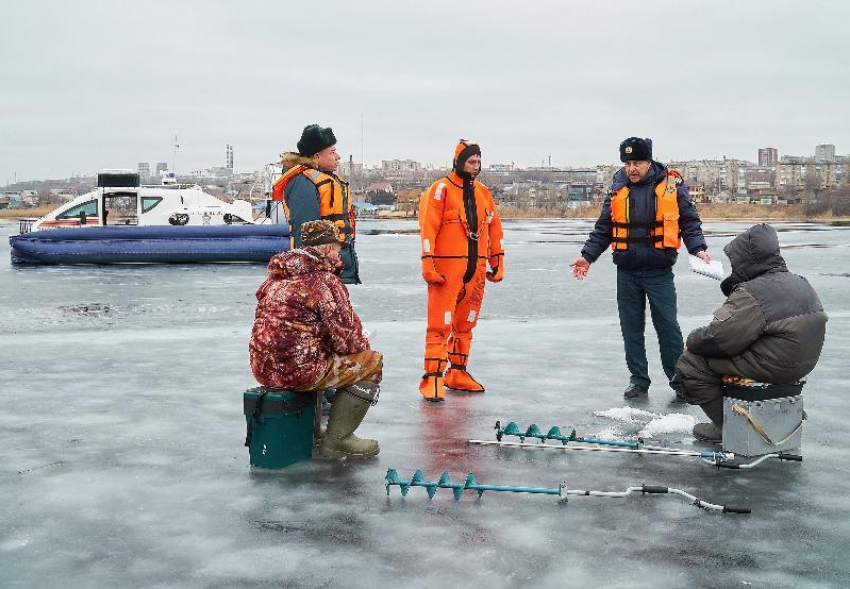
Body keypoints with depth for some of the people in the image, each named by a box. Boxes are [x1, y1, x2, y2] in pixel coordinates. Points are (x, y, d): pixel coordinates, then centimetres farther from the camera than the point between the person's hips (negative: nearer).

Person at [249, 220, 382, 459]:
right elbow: (348, 340, -12)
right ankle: (337, 439, 6)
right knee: (371, 362, 5)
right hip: (297, 371, -8)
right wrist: (363, 345, 13)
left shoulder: (275, 278, 13)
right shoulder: (325, 281, -11)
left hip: (262, 368, 9)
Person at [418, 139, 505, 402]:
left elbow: (494, 229, 18)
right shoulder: (441, 189, -5)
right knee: (440, 324, -8)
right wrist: (428, 264, -17)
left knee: (465, 324, 13)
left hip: (476, 269, 6)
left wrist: (497, 263, 15)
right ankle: (433, 378, -6)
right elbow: (428, 228, -11)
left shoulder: (483, 192, 14)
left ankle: (457, 373, 23)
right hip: (447, 268, -6)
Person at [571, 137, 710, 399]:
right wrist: (587, 256, 3)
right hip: (627, 272, 3)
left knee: (667, 327, -1)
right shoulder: (618, 189, 6)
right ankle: (638, 380, 18)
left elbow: (689, 222, 1)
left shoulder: (671, 186, -3)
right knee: (631, 328, 8)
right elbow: (603, 228, 11)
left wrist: (698, 249, -13)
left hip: (659, 271, -3)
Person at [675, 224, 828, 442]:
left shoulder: (750, 296, -22)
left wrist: (693, 339, 0)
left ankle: (726, 427, 4)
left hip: (771, 367, -10)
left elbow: (717, 340, -21)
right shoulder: (800, 283, 8)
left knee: (689, 364, -5)